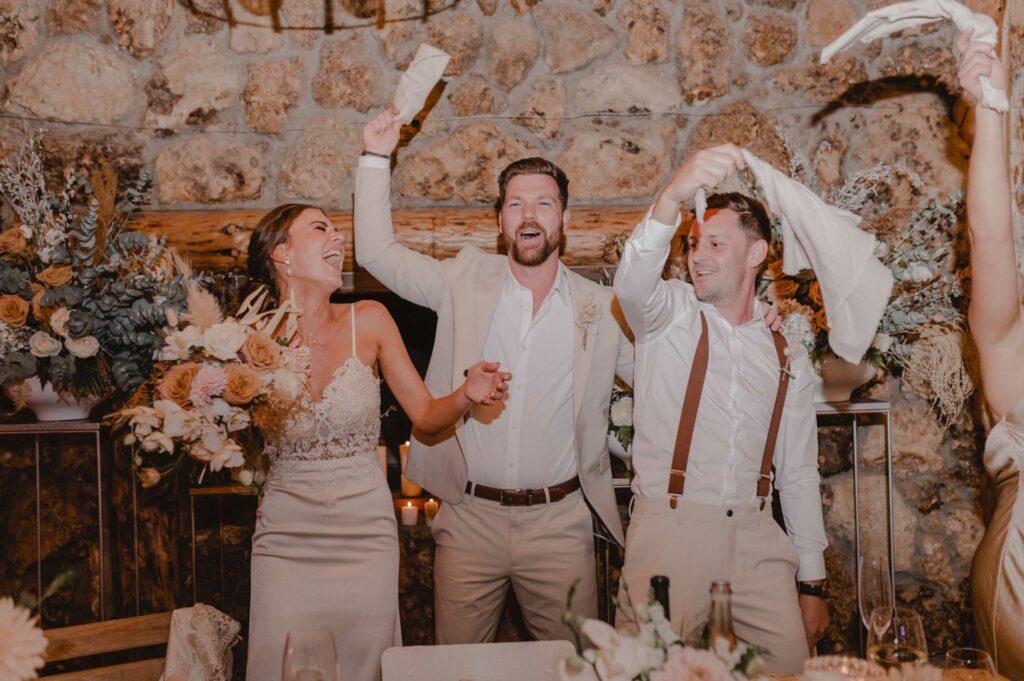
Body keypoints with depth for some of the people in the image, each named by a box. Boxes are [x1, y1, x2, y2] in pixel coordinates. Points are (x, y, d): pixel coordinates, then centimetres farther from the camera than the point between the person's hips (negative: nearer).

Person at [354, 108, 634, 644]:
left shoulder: (601, 308, 4)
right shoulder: (465, 281, 4)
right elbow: (377, 253, 6)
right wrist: (376, 159, 2)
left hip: (559, 523, 0)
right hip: (470, 518, 0)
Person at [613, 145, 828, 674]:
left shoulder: (786, 356, 12)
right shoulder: (670, 316, 2)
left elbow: (798, 474, 14)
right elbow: (633, 283, -23)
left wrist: (811, 582, 11)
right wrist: (671, 198, -41)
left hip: (755, 535, 3)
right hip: (669, 528, -3)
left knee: (789, 661, -2)